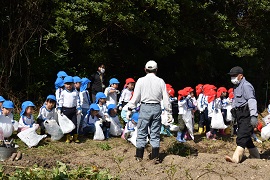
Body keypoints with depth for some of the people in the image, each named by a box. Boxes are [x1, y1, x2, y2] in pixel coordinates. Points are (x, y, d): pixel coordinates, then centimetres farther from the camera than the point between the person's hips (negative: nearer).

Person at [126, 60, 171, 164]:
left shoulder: (141, 81, -2)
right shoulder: (160, 81, 2)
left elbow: (135, 97, -2)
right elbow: (165, 99, 3)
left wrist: (130, 109, 6)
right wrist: (169, 111, 12)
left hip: (145, 108, -1)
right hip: (156, 108, 2)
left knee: (142, 132, 6)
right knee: (155, 133, 8)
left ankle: (139, 156, 10)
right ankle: (155, 157, 8)